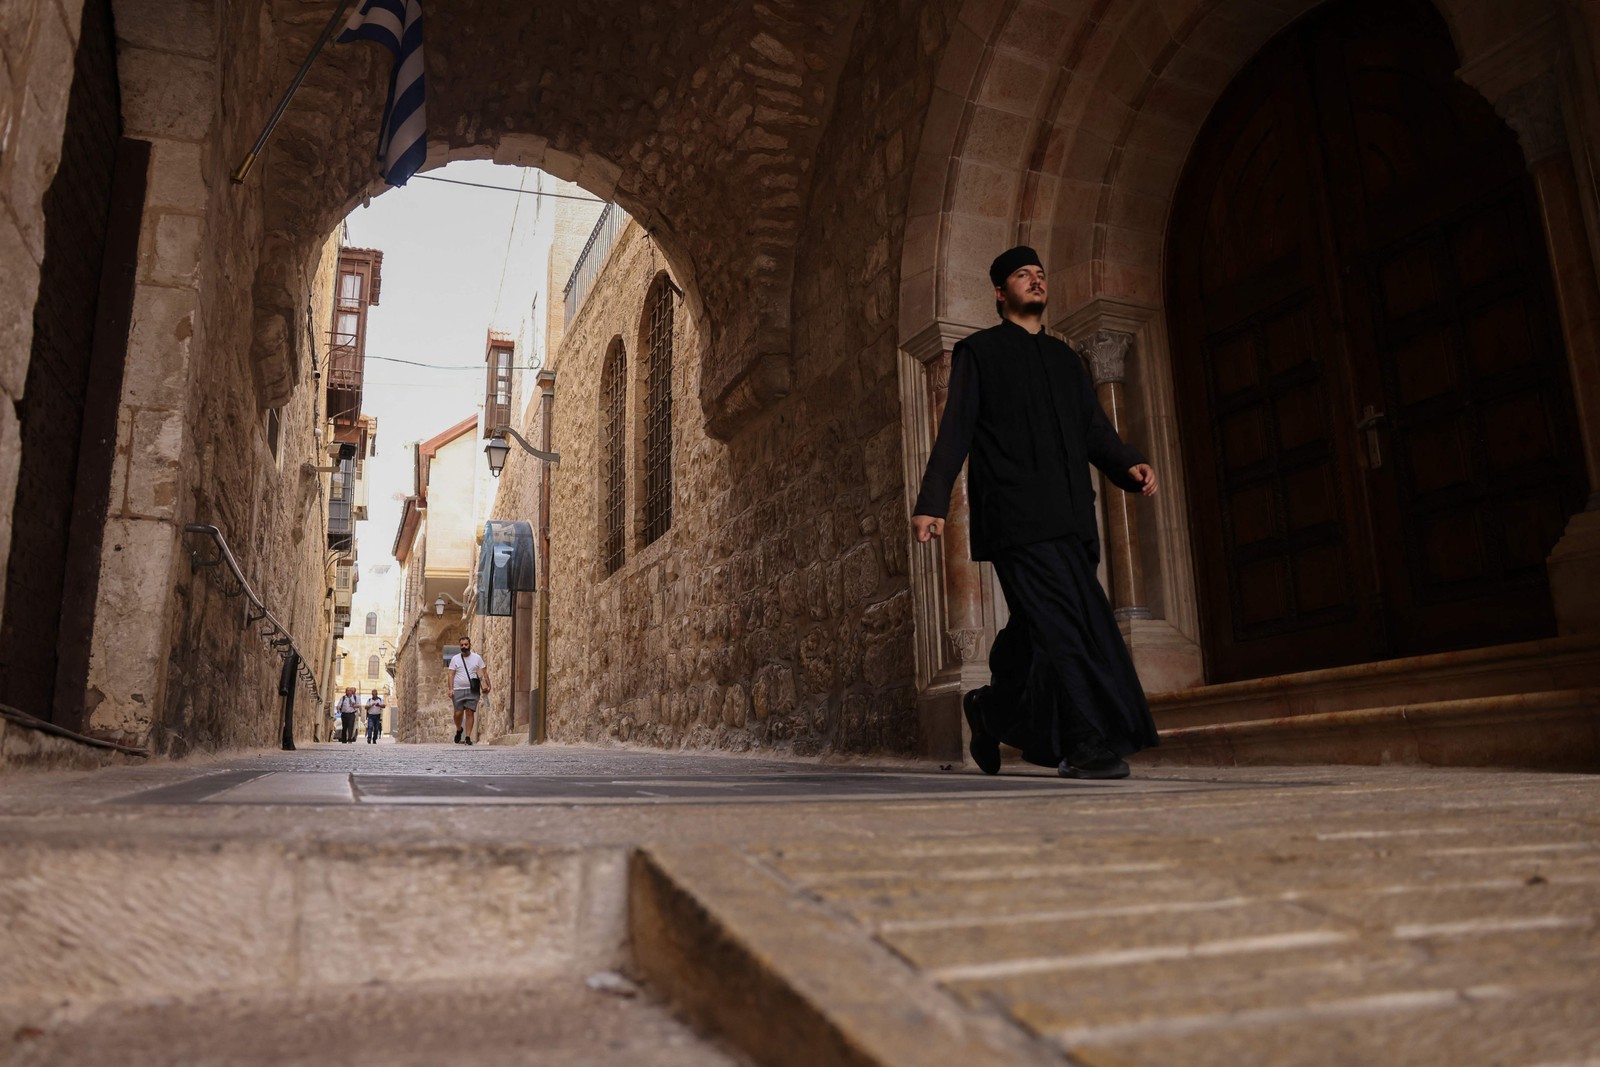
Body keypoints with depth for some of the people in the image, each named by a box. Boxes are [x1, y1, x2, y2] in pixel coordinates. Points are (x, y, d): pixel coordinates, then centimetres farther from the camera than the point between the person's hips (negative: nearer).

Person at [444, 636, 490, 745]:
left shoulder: (477, 658, 7)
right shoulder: (455, 658, 5)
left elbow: (484, 672, 6)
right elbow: (451, 674, 2)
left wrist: (487, 685, -8)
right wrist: (451, 689, -8)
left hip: (472, 691, 0)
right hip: (458, 691, 0)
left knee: (470, 713, -4)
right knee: (458, 713, -1)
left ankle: (468, 737, 0)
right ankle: (459, 730, 29)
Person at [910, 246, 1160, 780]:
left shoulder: (1065, 357, 26)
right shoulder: (978, 351, 10)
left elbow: (1093, 427, 19)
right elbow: (955, 431, 3)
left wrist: (1129, 464, -2)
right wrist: (932, 501, -7)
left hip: (1068, 516, 6)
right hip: (1017, 514, -5)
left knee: (1039, 626, 4)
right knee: (1061, 622, -14)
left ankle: (992, 707, 25)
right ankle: (1085, 742, -11)